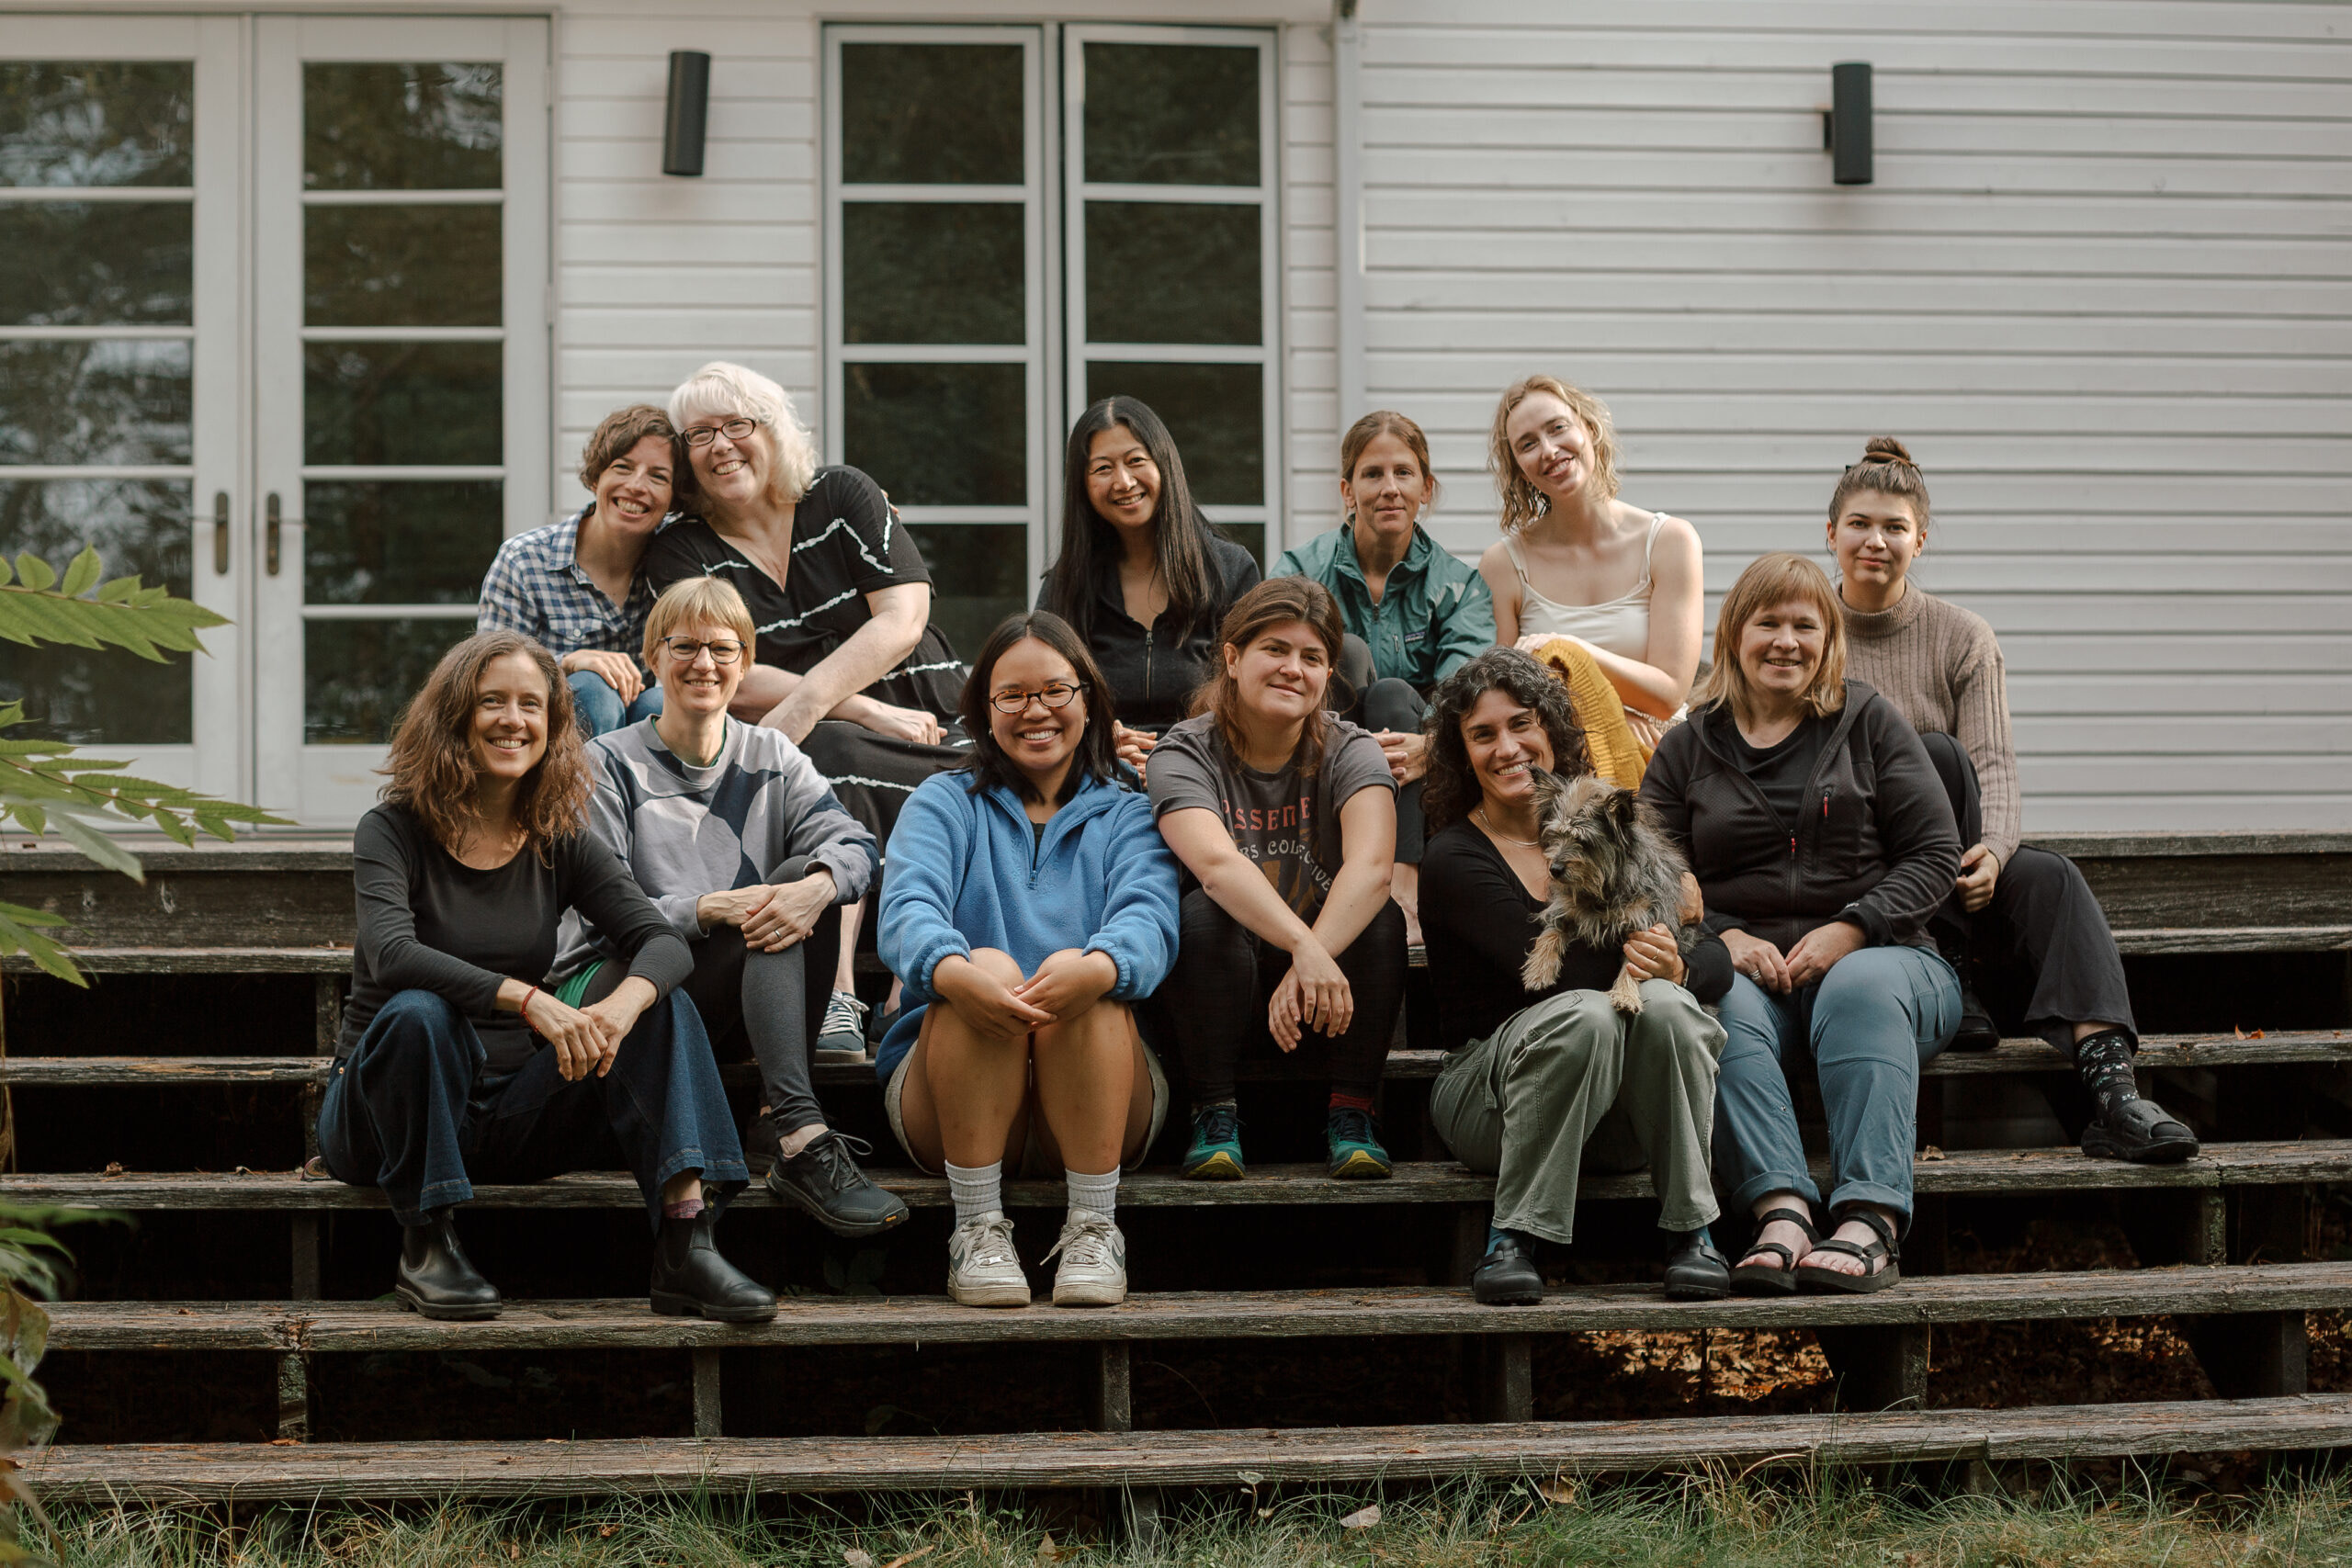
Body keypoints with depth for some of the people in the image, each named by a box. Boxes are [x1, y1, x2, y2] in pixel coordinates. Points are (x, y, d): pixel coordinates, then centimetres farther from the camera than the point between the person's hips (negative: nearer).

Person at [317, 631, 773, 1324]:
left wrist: (624, 1002, -33)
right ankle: (425, 1244, -19)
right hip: (385, 1109, -4)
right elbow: (392, 954, -27)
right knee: (418, 1014, -35)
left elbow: (662, 941, -9)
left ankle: (686, 1244, -30)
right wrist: (528, 1000, -40)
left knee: (662, 1009, -16)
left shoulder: (561, 843, 4)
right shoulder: (394, 831, -8)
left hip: (510, 1111, 4)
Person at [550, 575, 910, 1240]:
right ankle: (800, 1137, -43)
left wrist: (819, 885, -32)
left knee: (804, 881, -24)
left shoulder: (771, 757, 11)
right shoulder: (610, 764, 0)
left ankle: (790, 1121, -33)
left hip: (744, 999, 4)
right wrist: (710, 910, -29)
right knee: (766, 913, -29)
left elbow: (855, 842, -8)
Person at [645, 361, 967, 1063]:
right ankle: (835, 1003, -43)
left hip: (925, 727, 0)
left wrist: (808, 701, -23)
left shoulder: (843, 498, 5)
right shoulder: (680, 553, 5)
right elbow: (732, 683, -7)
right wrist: (867, 711, -16)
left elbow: (903, 619, -8)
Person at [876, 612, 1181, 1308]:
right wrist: (949, 970, -34)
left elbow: (1150, 919, -8)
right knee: (987, 970, -30)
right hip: (949, 1087, 0)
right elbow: (908, 910, -8)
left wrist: (1099, 967, -35)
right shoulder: (944, 803, 15)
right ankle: (978, 1226, -27)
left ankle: (1094, 1228, -27)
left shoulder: (1126, 817, 15)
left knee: (1085, 983, -30)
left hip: (1098, 1091, 0)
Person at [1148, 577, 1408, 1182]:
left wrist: (1311, 963, -41)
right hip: (1218, 994, -1)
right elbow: (1216, 862, -31)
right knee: (1205, 914, -30)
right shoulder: (1187, 753, -9)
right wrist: (1304, 948, -47)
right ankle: (1215, 1115, -20)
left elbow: (1371, 865, -24)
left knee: (1382, 919, -26)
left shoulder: (1349, 752, -4)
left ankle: (1351, 1114, -16)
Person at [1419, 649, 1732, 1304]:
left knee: (1663, 1003, -27)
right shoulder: (1453, 859, -4)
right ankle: (1512, 1240, -24)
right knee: (1584, 1013, -33)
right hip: (1487, 1094, -3)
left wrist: (1675, 970, -20)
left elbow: (1715, 959, 2)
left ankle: (1690, 1231, -20)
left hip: (1621, 1114, 3)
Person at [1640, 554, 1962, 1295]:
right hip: (1743, 964, 1)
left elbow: (1935, 853, 4)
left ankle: (1869, 1221, -48)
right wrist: (1725, 940, -10)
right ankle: (1782, 1211, -49)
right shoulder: (1687, 749, 16)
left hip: (1875, 953, -1)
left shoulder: (1869, 722, 12)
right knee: (1724, 1005, -33)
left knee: (1861, 988, -35)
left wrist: (1848, 931, -10)